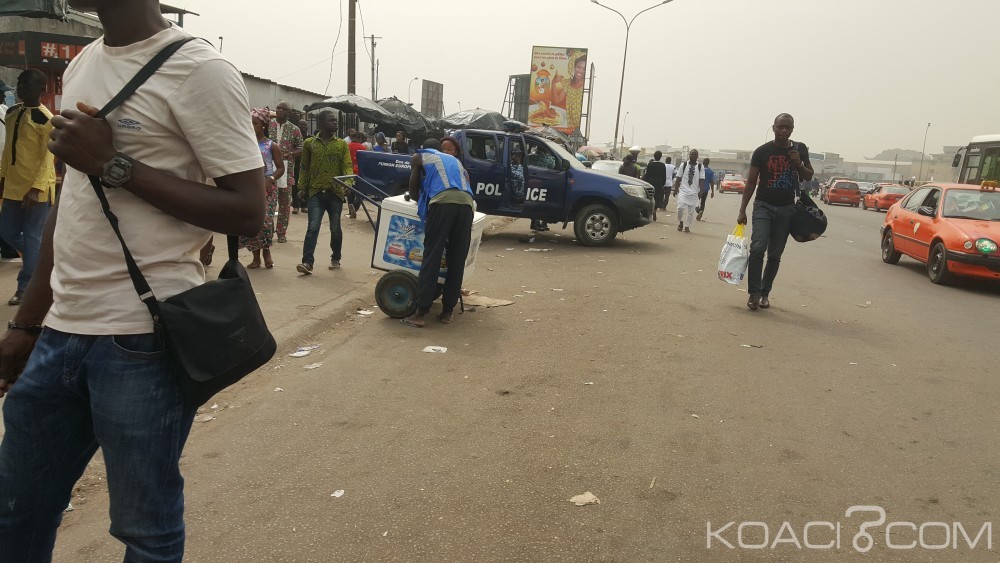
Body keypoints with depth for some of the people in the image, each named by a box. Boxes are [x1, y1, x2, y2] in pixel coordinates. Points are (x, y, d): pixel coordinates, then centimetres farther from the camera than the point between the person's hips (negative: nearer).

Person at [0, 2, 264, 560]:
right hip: (61, 330, 8)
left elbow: (247, 210, -14)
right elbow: (69, 203, 19)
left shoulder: (199, 70, -10)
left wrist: (113, 164, -16)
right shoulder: (82, 66, 15)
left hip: (143, 339, -7)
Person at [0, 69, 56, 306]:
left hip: (37, 189, -8)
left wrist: (36, 188, -22)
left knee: (32, 237, -1)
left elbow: (48, 158, -16)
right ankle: (40, 259, 34)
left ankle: (25, 288, 7)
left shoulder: (46, 120, -13)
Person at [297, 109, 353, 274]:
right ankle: (307, 262, -11)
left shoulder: (342, 144, 5)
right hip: (315, 192, -1)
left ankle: (335, 259, 24)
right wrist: (302, 188, 5)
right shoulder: (309, 143, 6)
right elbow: (304, 168, 9)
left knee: (335, 228, 9)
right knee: (312, 227, -9)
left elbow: (347, 166, -3)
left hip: (335, 193, 1)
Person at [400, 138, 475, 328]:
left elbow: (413, 191, 26)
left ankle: (421, 312, -7)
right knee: (457, 260, 8)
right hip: (466, 202, 4)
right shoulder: (454, 159, 38)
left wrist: (422, 200, 48)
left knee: (432, 257, -5)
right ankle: (448, 310, 12)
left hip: (442, 201, -4)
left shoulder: (419, 157, 27)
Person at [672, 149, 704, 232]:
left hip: (694, 192, 1)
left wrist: (700, 190, -8)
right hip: (683, 190, -1)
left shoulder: (700, 167, 4)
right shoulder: (683, 165, 5)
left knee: (691, 210, 2)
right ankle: (680, 222, 9)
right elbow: (678, 178, 6)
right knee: (680, 207, -15)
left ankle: (687, 226, 14)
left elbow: (701, 179, 2)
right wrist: (676, 189, 0)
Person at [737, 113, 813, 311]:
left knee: (775, 254, 7)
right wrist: (742, 210, -7)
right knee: (757, 248, -18)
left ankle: (765, 293, 18)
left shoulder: (800, 149, 5)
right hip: (763, 206, -3)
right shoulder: (762, 151, -5)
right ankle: (753, 293, -12)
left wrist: (798, 164, -10)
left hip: (786, 209, 3)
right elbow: (751, 182, -3)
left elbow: (809, 176, 13)